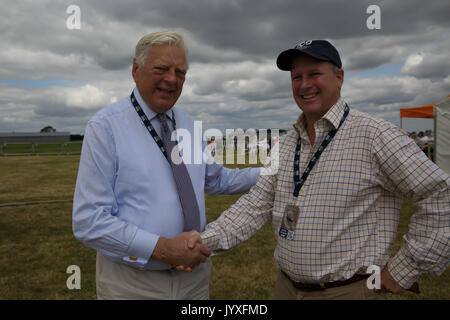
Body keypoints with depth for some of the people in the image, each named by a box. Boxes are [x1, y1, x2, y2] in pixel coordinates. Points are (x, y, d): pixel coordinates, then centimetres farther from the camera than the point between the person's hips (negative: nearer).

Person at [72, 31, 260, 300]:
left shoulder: (189, 126, 6)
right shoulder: (105, 127, -13)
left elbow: (216, 180, 19)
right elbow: (89, 221, -17)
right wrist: (162, 248, -22)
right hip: (132, 282, -5)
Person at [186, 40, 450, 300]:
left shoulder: (374, 135, -14)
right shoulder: (287, 144, 6)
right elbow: (256, 206, 3)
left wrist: (403, 271, -13)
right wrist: (207, 241, -10)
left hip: (350, 290, -6)